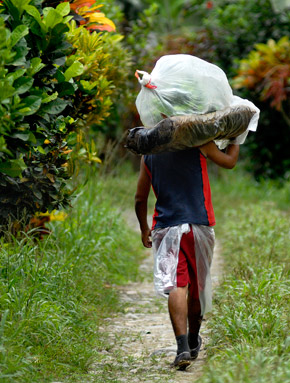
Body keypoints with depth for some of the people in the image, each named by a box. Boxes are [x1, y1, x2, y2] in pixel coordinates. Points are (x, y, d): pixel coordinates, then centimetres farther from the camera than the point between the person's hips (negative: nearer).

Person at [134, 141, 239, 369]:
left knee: (176, 286, -8)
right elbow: (229, 162, 12)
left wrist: (144, 228, 28)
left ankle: (183, 347, -24)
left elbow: (140, 199, 14)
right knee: (197, 285, 16)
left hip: (165, 227, 1)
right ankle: (193, 342, 32)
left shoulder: (148, 154, 9)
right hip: (198, 224, -1)